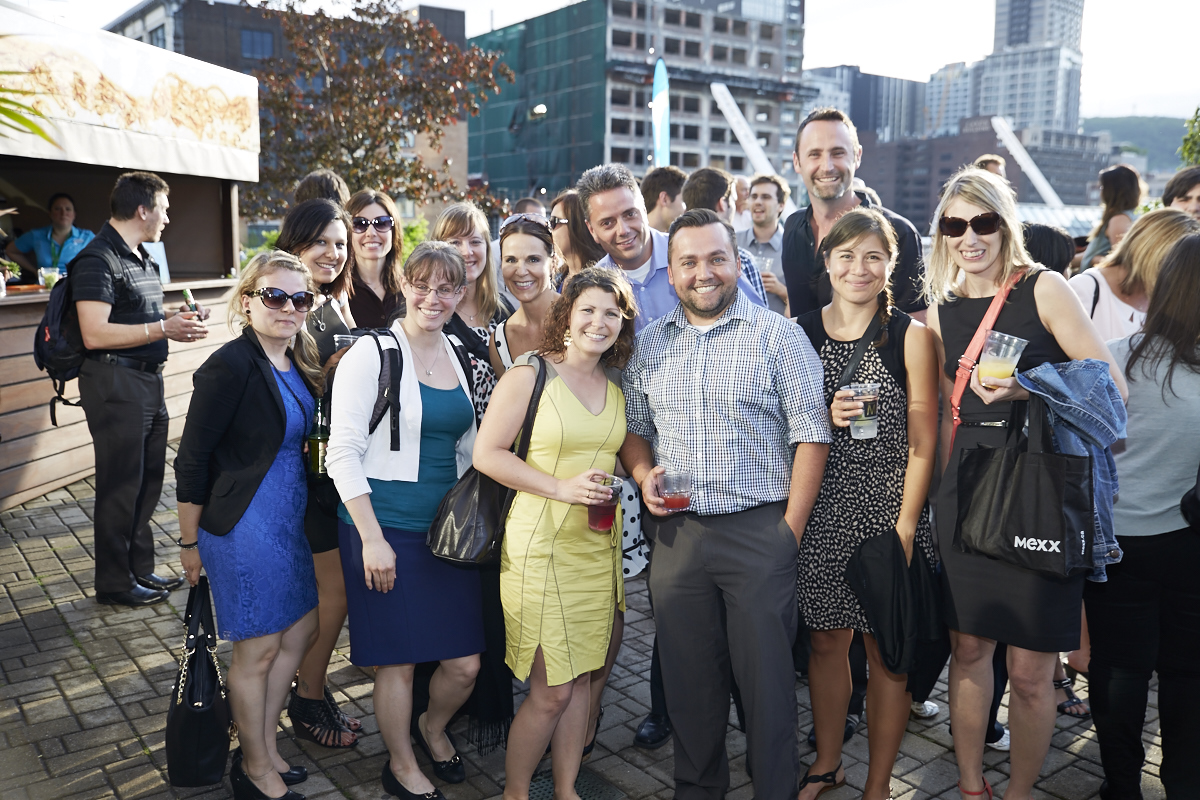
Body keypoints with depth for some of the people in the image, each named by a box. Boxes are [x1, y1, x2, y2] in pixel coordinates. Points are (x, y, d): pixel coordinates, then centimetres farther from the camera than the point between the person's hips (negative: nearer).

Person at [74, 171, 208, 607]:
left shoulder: (141, 257, 16)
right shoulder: (97, 260, -15)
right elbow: (95, 334, -23)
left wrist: (178, 316, 8)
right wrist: (163, 329, -23)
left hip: (148, 380, 10)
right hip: (114, 383, -10)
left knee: (148, 480, 16)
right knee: (120, 486, 0)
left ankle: (141, 570, 29)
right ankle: (115, 583, 14)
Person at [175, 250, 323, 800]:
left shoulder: (297, 362, 5)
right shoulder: (231, 366, -19)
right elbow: (192, 461, -15)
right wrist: (190, 543, -10)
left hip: (291, 518, 9)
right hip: (244, 524, -8)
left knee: (301, 630, 18)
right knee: (257, 649, 7)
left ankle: (265, 747, 37)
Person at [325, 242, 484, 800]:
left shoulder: (459, 356, 10)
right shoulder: (371, 354, -9)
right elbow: (343, 454, -12)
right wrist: (371, 539, -16)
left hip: (448, 528, 6)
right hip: (386, 529, -5)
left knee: (465, 663, 8)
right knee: (398, 661, 6)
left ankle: (432, 729, 40)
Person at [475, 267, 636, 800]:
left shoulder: (616, 387, 11)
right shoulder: (530, 373, -7)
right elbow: (487, 453, -11)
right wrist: (561, 487, -18)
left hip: (598, 546, 6)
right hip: (542, 546, -6)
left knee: (581, 675, 13)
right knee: (552, 689, -1)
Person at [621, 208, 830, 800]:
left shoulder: (778, 336, -3)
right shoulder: (650, 345, 10)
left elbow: (811, 434, -6)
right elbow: (634, 427, 18)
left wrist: (791, 529, -11)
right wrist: (644, 475, -3)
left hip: (760, 532, -4)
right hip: (675, 532, 4)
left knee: (766, 677, 4)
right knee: (688, 677, 14)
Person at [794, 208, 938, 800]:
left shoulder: (911, 336, -4)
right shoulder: (802, 332, 5)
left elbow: (922, 443, -6)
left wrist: (905, 527, -12)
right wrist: (825, 417, -10)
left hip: (889, 509, -2)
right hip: (820, 511, 3)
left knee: (887, 650, 6)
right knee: (826, 640, 14)